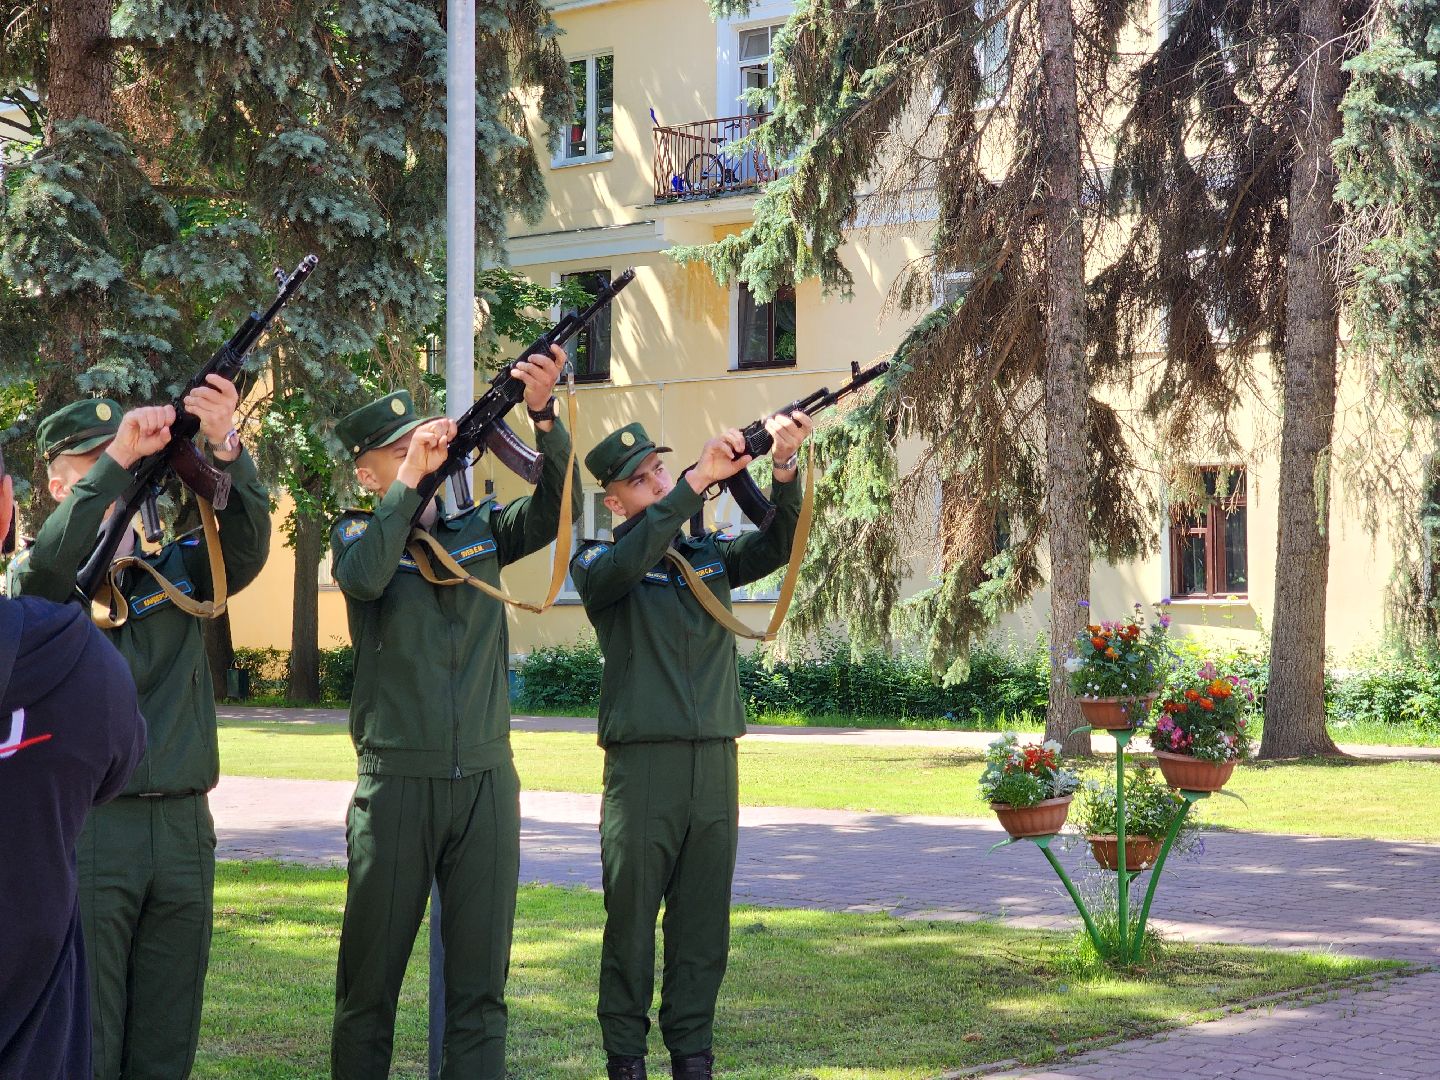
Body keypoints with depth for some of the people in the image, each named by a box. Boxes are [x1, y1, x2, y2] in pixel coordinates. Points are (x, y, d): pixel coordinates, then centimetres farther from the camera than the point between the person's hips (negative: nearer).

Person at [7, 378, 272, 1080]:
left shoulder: (177, 568, 13)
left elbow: (247, 546, -5)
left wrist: (224, 447, -23)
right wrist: (118, 458, -24)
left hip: (183, 827, 4)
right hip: (87, 829, -3)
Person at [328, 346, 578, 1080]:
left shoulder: (480, 530, 10)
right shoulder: (358, 532, 3)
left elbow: (556, 510, -6)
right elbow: (362, 580, -19)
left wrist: (544, 415, -20)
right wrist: (409, 481, -18)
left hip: (486, 783, 3)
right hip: (396, 784, -2)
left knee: (480, 984, 5)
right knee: (370, 983, 5)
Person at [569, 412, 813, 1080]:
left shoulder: (711, 554, 15)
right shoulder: (597, 564, 2)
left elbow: (780, 546, 2)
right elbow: (625, 564, -20)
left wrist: (784, 468, -16)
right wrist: (698, 480, -24)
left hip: (716, 763, 4)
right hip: (642, 766, -4)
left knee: (704, 923, 7)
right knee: (631, 919, 0)